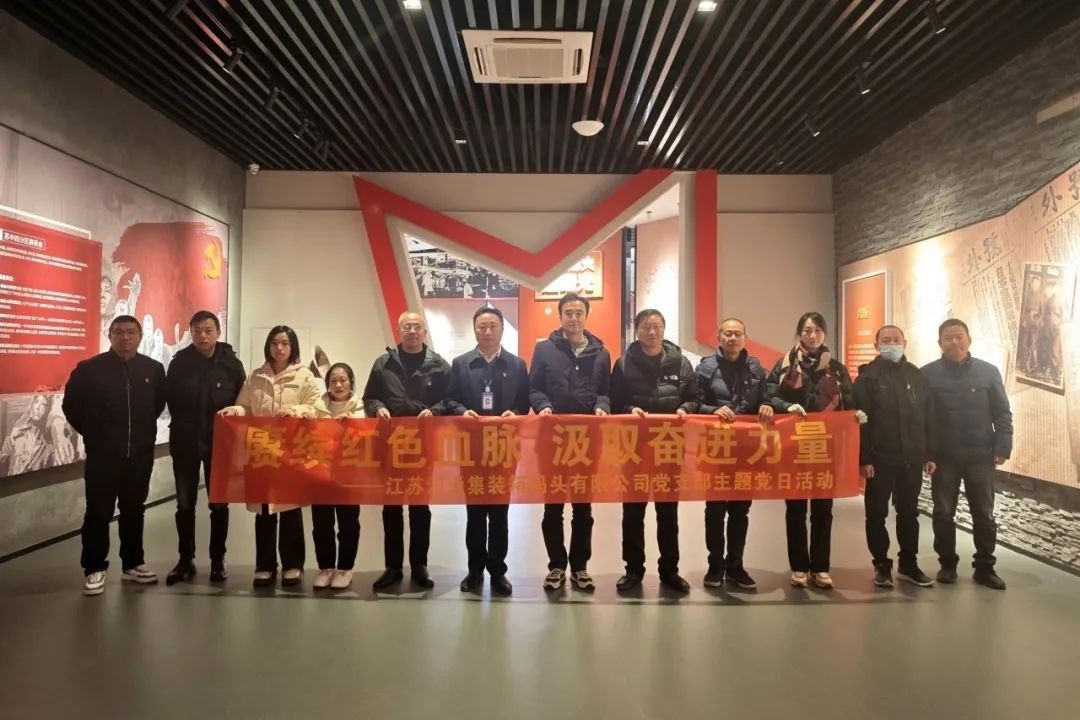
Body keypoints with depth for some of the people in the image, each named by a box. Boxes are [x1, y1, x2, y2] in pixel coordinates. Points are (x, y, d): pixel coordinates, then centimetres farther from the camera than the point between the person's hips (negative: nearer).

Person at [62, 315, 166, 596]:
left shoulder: (153, 369, 1)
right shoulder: (89, 369, -6)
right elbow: (71, 405, 4)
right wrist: (92, 434, 5)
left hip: (141, 453, 3)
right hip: (102, 454, -2)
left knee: (134, 510, 12)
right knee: (99, 512, 2)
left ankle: (133, 564, 23)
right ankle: (94, 569, 14)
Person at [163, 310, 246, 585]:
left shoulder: (232, 364, -6)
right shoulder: (179, 362, -2)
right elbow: (169, 399, 6)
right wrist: (184, 425, 6)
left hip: (220, 442, -1)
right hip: (185, 442, 1)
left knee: (219, 504, 7)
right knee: (184, 504, 9)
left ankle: (218, 560, 18)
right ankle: (185, 560, 21)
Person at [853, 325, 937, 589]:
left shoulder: (916, 376, 10)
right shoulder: (868, 377, -3)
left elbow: (929, 418, 11)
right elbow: (860, 421, -9)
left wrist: (930, 454, 5)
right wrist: (864, 458, -15)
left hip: (911, 458, 4)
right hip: (880, 459, -4)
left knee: (909, 513, 13)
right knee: (877, 513, 4)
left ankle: (909, 564, 25)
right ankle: (881, 566, 16)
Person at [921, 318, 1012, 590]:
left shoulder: (988, 372, 1)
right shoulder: (928, 374, -2)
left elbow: (1002, 413, 3)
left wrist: (1003, 448, -5)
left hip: (980, 456, 1)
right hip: (944, 457, -1)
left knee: (984, 514, 8)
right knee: (943, 513, 7)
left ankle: (984, 567, 20)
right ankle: (947, 564, 20)